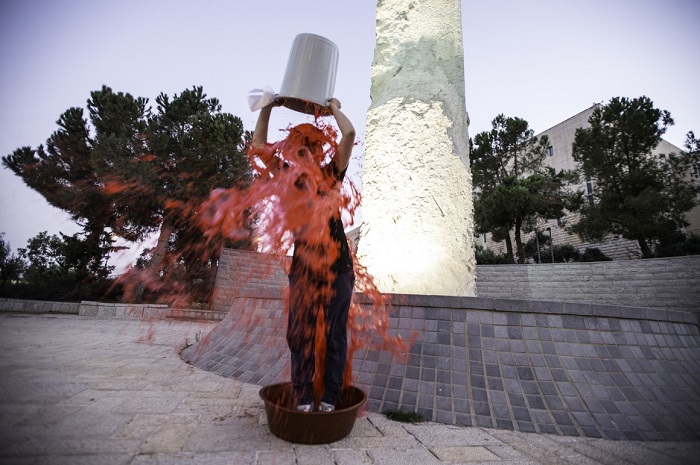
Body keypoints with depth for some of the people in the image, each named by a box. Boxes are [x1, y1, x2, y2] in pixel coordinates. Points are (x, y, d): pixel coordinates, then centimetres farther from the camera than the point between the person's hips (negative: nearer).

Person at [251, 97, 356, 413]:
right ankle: (302, 396, 22)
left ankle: (330, 398, 21)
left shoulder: (331, 173, 4)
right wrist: (267, 109, 17)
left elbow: (349, 134, -2)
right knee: (300, 333, 7)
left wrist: (334, 108, 14)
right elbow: (258, 145, 15)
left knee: (335, 333, 6)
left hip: (337, 266, -2)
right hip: (303, 267, 2)